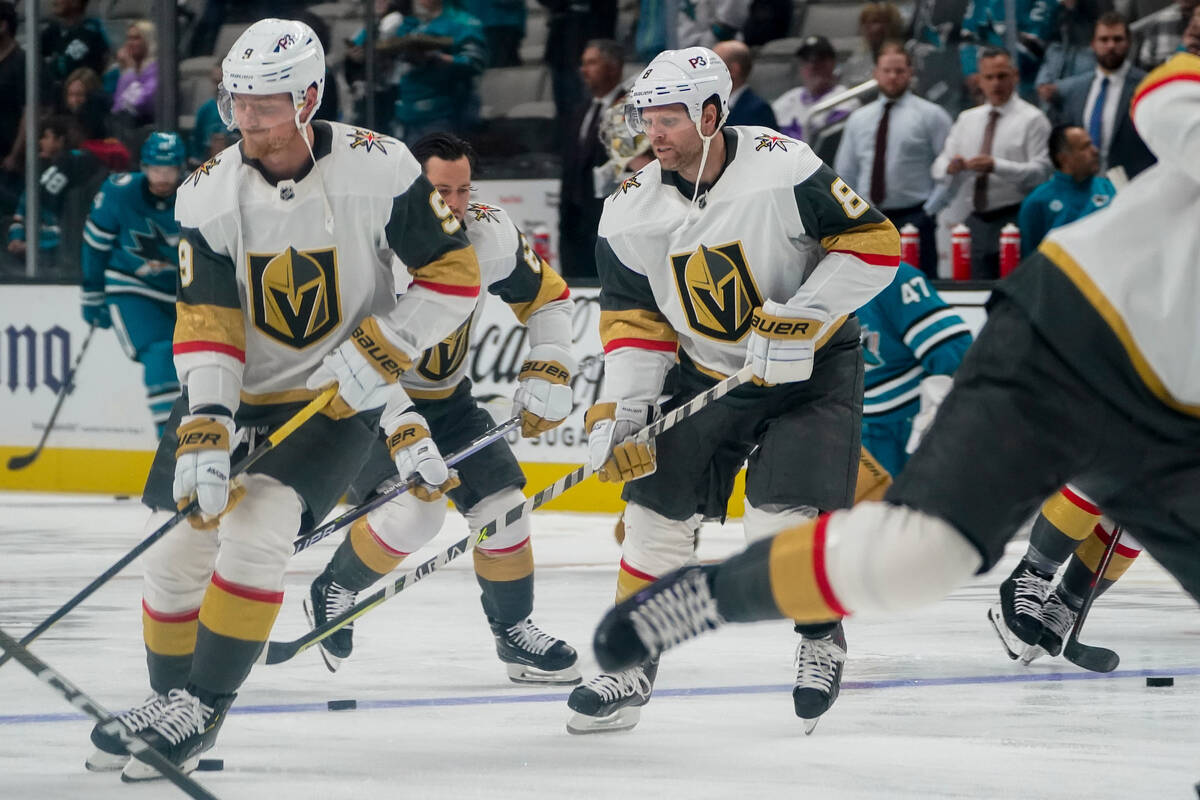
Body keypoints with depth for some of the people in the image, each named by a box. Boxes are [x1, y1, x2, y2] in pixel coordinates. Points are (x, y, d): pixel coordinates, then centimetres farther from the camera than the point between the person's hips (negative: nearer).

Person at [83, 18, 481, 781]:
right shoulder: (209, 194, -11)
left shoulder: (378, 169, -18)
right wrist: (204, 434, -26)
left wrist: (378, 353, -20)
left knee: (254, 531, -21)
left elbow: (455, 276, -11)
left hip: (341, 393, -3)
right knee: (183, 540, 0)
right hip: (236, 388, 3)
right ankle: (172, 699, 22)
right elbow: (205, 324, -16)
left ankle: (204, 705, -8)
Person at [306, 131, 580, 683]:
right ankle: (333, 593, 2)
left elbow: (546, 297, 4)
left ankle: (514, 630, 15)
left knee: (500, 501, -3)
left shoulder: (491, 234, -13)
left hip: (444, 397, 6)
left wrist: (548, 371, -9)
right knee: (417, 509, -23)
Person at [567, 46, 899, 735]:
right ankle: (631, 664, 13)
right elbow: (635, 322, -1)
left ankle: (823, 637, 10)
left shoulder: (781, 169, -23)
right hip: (706, 371, 5)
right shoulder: (631, 214, -8)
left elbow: (875, 244, -20)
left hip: (810, 367, -5)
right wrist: (617, 414, -12)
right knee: (658, 509, -1)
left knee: (784, 518, -17)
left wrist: (800, 318, -26)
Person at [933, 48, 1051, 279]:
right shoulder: (967, 119, 16)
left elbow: (1041, 171, -11)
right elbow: (938, 169, 12)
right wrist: (950, 167, -13)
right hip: (976, 222, 5)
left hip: (1015, 219, -5)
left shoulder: (1032, 119, 0)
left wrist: (997, 166, -24)